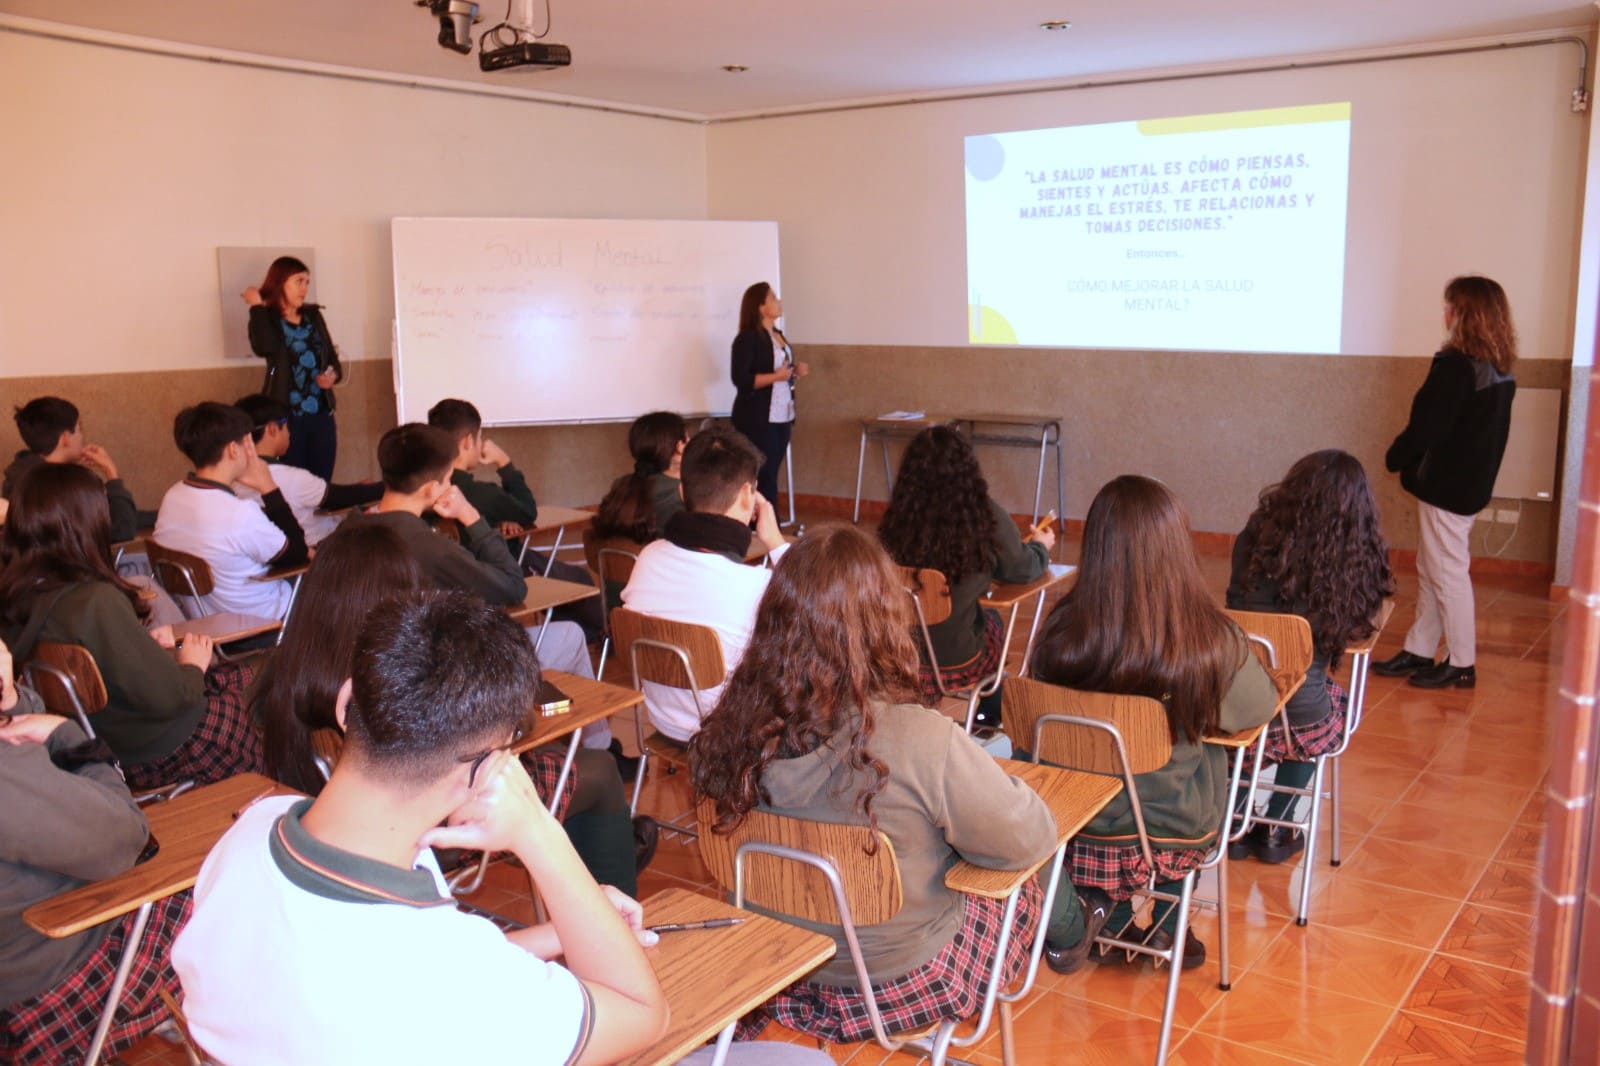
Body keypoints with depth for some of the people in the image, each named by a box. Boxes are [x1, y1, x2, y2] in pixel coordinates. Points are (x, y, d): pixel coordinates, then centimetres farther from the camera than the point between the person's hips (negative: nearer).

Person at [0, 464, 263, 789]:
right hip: (157, 752, -9)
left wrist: (143, 642, 4)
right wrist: (192, 665, -6)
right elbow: (169, 696, -26)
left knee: (241, 676, 21)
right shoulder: (97, 601, -32)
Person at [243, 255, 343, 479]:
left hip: (322, 416, 5)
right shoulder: (266, 319, -2)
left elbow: (332, 356, 18)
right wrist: (257, 306, -12)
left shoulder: (313, 315, 12)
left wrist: (334, 375, -5)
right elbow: (265, 348, -24)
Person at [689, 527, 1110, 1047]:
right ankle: (1070, 933, 58)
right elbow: (1030, 838, -20)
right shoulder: (921, 741, -34)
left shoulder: (728, 731, -19)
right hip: (897, 989, -4)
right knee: (1031, 880, 26)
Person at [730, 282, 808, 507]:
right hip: (757, 420, -8)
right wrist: (775, 376, -25)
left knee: (771, 474, 8)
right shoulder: (747, 338, -10)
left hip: (782, 417, 8)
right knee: (763, 477, -8)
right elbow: (740, 379, -18)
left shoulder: (779, 336, 15)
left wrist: (796, 372, 5)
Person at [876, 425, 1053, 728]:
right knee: (992, 621, 32)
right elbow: (1021, 570, -3)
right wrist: (1040, 546, 23)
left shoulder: (897, 518, -11)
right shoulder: (986, 516, -19)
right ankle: (990, 719, 51)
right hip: (956, 661, -3)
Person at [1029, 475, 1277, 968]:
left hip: (1074, 829, 1)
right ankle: (1167, 926, 33)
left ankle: (1106, 920, 29)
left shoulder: (1059, 630, -21)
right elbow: (1258, 708, -4)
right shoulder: (1212, 641, -25)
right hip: (1173, 838, -1)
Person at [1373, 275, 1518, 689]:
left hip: (1446, 484, -9)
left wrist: (1396, 457, -3)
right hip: (1471, 481, 9)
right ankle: (1419, 651, 24)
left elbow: (1426, 426, -20)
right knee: (1429, 572, 16)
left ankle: (1461, 663, 10)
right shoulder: (1499, 368, 8)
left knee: (1447, 573, 1)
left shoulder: (1456, 365, -20)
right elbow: (1478, 426, 13)